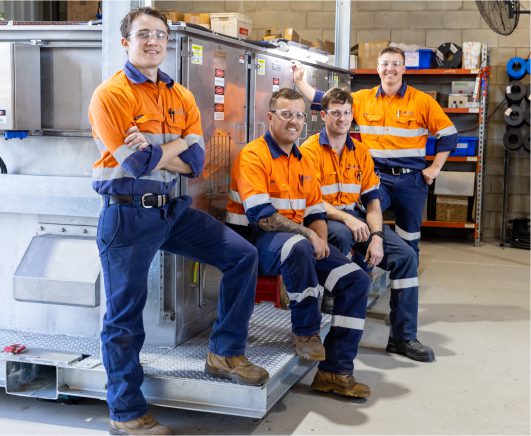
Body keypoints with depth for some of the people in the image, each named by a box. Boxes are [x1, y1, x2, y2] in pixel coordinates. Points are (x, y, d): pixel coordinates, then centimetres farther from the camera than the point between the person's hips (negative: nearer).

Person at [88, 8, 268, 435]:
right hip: (127, 213, -6)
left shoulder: (182, 97, 9)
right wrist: (177, 145, -3)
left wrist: (152, 152, -16)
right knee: (125, 313, 1)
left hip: (174, 208, 6)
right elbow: (136, 164, -18)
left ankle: (226, 353, 15)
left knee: (242, 256, 0)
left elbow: (196, 162, -2)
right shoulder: (110, 95, -9)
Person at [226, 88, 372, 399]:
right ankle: (306, 331, -16)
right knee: (298, 247, -41)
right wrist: (307, 235, -20)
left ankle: (335, 371, -4)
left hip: (300, 239, 8)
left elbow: (316, 213, 15)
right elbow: (260, 215, -20)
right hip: (257, 238, -8)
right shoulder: (253, 156, -10)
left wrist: (321, 240, -6)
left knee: (357, 280, -6)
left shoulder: (303, 162, 16)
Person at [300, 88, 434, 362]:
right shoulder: (311, 150, -5)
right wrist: (346, 219, -28)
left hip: (356, 216, 6)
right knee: (342, 236, -40)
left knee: (406, 256, -11)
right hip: (324, 218, -5)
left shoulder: (360, 151, 11)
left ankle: (403, 337, -3)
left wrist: (377, 236, -10)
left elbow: (372, 199, 7)